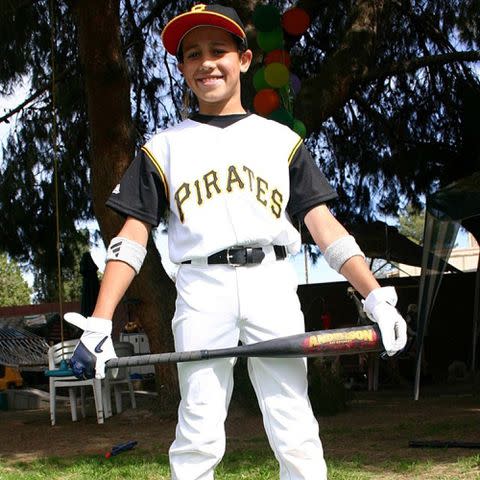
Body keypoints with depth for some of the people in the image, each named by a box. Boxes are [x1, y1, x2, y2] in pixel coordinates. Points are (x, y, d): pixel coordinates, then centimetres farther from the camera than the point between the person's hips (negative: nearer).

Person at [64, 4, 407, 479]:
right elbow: (132, 236, 8)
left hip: (272, 284, 0)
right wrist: (98, 324, -3)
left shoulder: (282, 139, 15)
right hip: (201, 288, 0)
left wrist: (377, 297, -4)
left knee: (296, 435, -4)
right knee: (198, 437, -2)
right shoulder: (164, 146, 15)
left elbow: (323, 223, 9)